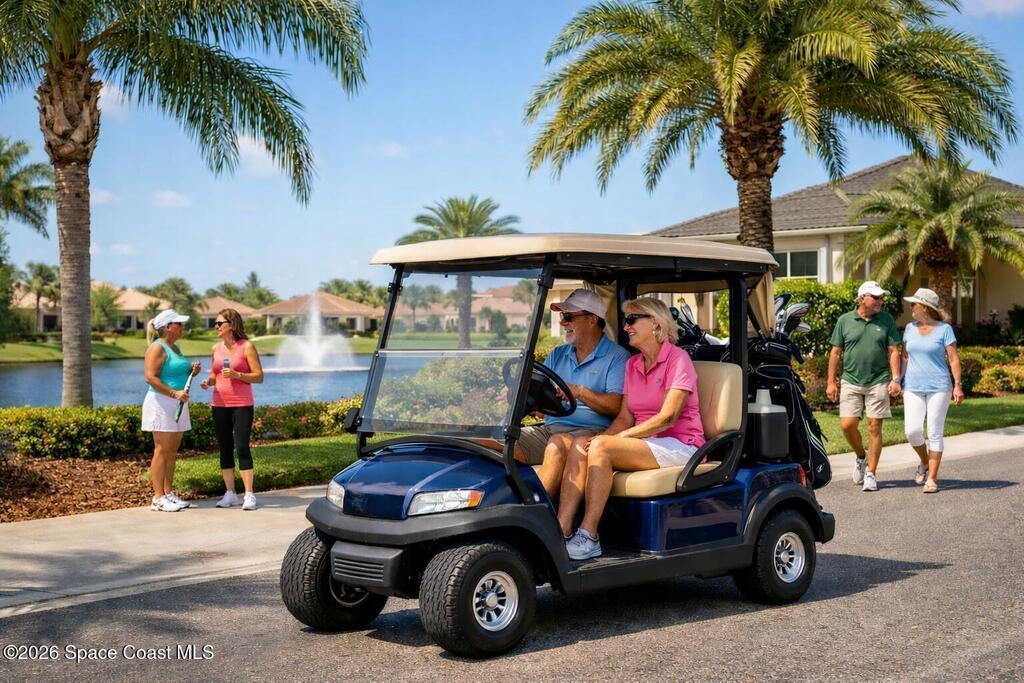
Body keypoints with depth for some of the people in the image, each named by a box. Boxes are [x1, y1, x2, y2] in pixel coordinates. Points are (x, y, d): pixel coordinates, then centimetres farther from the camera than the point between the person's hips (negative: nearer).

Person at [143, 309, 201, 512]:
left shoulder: (175, 348, 17)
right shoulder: (157, 348, -11)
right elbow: (150, 377, -20)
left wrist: (192, 371, 7)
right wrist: (174, 393, -24)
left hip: (177, 404, 9)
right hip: (161, 404, -9)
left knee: (172, 451, 10)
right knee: (161, 451, -7)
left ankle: (168, 494, 16)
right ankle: (158, 498, -5)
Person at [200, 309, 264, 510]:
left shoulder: (246, 346, -5)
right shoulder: (216, 348, 11)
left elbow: (259, 376, -6)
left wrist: (237, 375, -20)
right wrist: (208, 382, 1)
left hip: (241, 405, -5)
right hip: (219, 405, 5)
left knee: (242, 447, -10)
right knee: (224, 449, 6)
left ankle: (249, 494, -6)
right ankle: (230, 494, 12)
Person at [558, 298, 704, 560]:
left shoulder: (678, 359, -7)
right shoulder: (632, 364, 16)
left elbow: (667, 417, -16)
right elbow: (625, 417, 12)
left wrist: (619, 438, -19)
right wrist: (599, 438, -9)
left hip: (679, 446, -7)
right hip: (645, 443, 7)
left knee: (600, 447, -28)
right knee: (581, 445, -19)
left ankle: (588, 537, -26)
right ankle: (561, 532, -26)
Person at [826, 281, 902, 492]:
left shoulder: (886, 320, 5)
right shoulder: (845, 321, 4)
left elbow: (893, 351, 4)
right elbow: (836, 352, 6)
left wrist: (895, 379, -5)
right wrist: (831, 381, 3)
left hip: (878, 382, 0)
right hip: (851, 382, 1)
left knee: (874, 428, 0)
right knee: (847, 424, -6)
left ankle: (871, 473, 8)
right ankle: (861, 457, 23)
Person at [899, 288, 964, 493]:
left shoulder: (944, 329, -2)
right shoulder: (910, 328, 9)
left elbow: (953, 359, -3)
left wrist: (957, 386, -9)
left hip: (939, 387, -3)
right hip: (913, 387, 3)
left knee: (934, 433, -2)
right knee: (912, 431, -9)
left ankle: (932, 479, 4)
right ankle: (924, 462, 19)